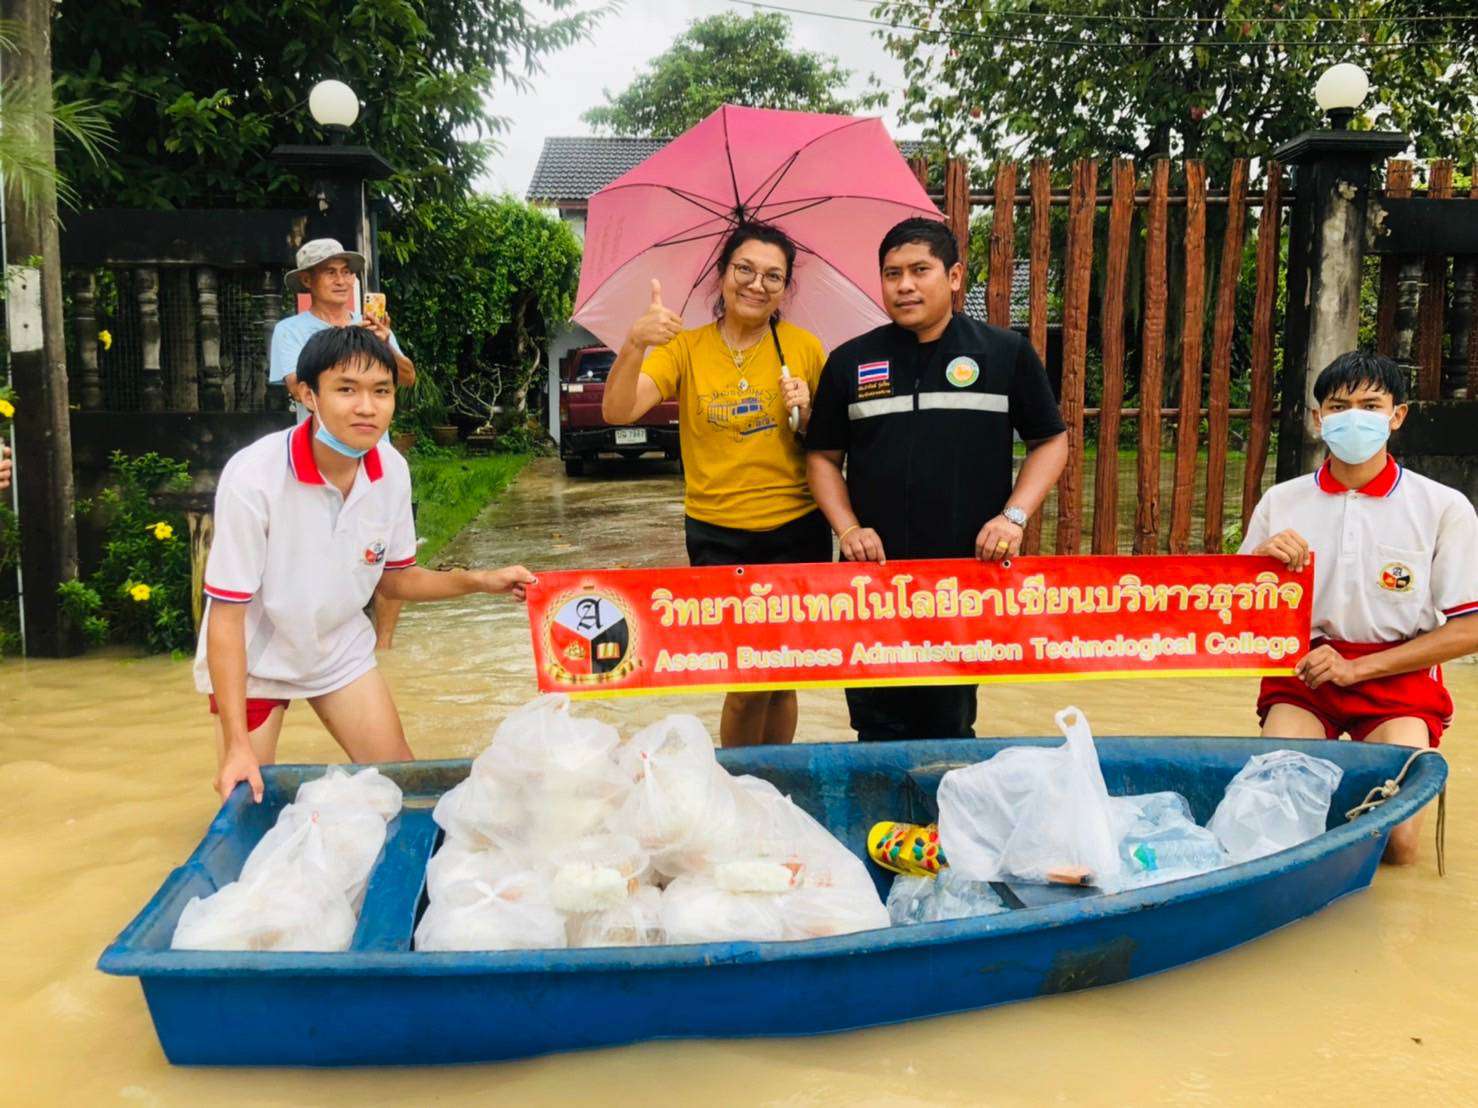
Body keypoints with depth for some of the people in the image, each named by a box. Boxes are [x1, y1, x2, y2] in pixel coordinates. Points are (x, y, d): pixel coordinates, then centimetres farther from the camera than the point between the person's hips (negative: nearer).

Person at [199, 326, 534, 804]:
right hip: (251, 659, -4)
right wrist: (237, 745, -26)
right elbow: (227, 615, -24)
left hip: (341, 649, 4)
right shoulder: (253, 477, -31)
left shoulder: (392, 469, -15)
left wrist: (480, 581, -14)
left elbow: (395, 578, 1)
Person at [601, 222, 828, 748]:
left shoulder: (804, 348, 2)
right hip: (717, 534, -1)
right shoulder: (684, 348, -2)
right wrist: (635, 345, -33)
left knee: (781, 680, 11)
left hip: (796, 532, 2)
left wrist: (807, 414, -12)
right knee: (748, 683, -3)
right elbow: (617, 412, -16)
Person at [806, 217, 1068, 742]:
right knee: (878, 726, 7)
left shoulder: (1006, 353, 3)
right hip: (875, 572, 1)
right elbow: (823, 456, 12)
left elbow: (1050, 441, 9)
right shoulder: (850, 362, 6)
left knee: (950, 723, 10)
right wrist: (847, 528, -3)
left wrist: (1014, 515, -5)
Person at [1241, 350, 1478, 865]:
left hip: (1397, 674, -1)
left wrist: (1357, 667, -10)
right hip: (1303, 669, 1)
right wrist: (1260, 560, -15)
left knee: (1396, 842, -18)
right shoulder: (1280, 503, 3)